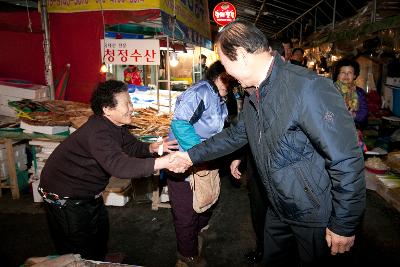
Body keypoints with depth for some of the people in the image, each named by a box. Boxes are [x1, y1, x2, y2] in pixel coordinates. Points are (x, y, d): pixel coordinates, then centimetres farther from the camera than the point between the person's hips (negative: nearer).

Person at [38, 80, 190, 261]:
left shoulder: (114, 125, -4)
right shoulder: (98, 132, -35)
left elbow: (132, 146, 1)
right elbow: (119, 165, -48)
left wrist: (152, 148, -21)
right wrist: (163, 162, -53)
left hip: (88, 193, 9)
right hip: (64, 197, -9)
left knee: (101, 232, 25)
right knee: (79, 252, 4)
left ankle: (98, 262, 47)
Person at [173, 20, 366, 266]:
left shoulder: (308, 87, -28)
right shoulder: (253, 100, 3)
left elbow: (346, 160, -26)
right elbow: (235, 135, 16)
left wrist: (344, 225, -19)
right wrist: (192, 155, 14)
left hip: (315, 217, -8)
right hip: (278, 209, 8)